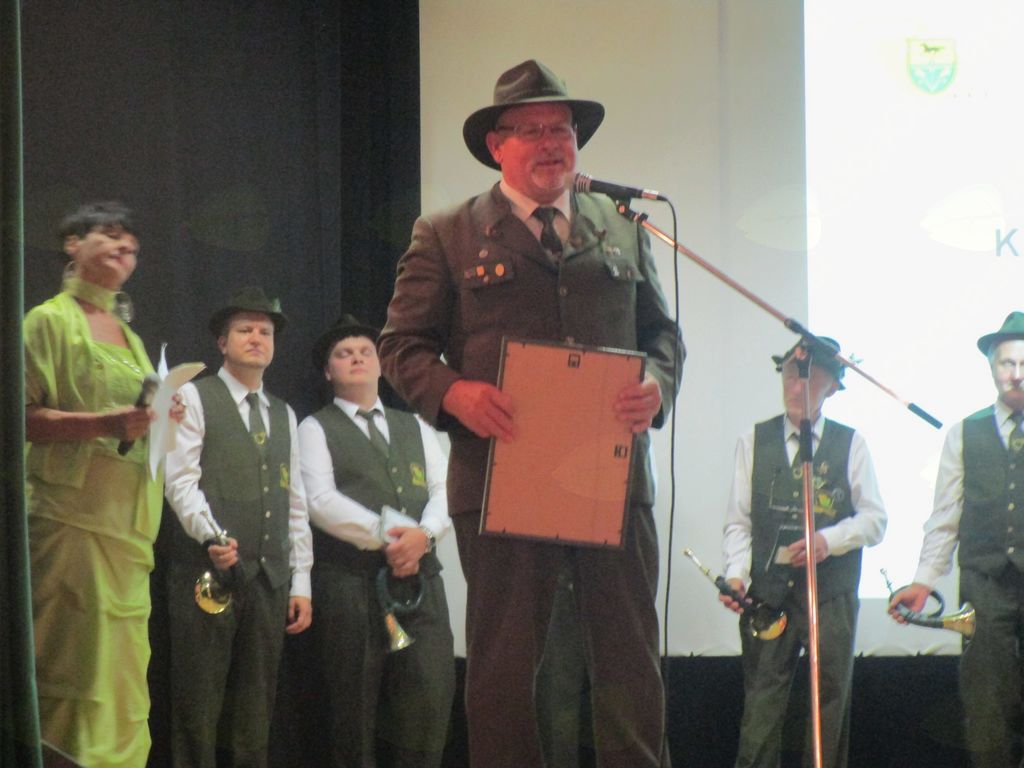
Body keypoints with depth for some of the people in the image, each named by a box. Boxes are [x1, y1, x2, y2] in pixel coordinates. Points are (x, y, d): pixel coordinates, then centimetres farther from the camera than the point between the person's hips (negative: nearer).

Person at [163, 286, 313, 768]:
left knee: (255, 708, 5)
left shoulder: (284, 415, 21)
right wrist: (211, 535, -24)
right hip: (208, 569, -5)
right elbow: (180, 479, -8)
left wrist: (301, 582, 12)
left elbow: (296, 503, 19)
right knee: (199, 702, -6)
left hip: (269, 579, 5)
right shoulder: (194, 398, 3)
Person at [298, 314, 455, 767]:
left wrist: (423, 534, -11)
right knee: (355, 709, -4)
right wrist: (386, 536, -15)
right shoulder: (316, 429, 9)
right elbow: (321, 500, -6)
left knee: (430, 697, -7)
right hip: (350, 580, -4)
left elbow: (446, 492, 11)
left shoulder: (416, 429, 23)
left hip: (421, 578, 4)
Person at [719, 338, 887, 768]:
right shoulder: (754, 442, 9)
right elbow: (738, 520, 7)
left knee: (830, 703, 2)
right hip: (766, 592, 0)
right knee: (760, 706, -5)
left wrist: (827, 540, -14)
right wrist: (736, 574, -9)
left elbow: (874, 519, 4)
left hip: (831, 592, 0)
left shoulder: (850, 444, 7)